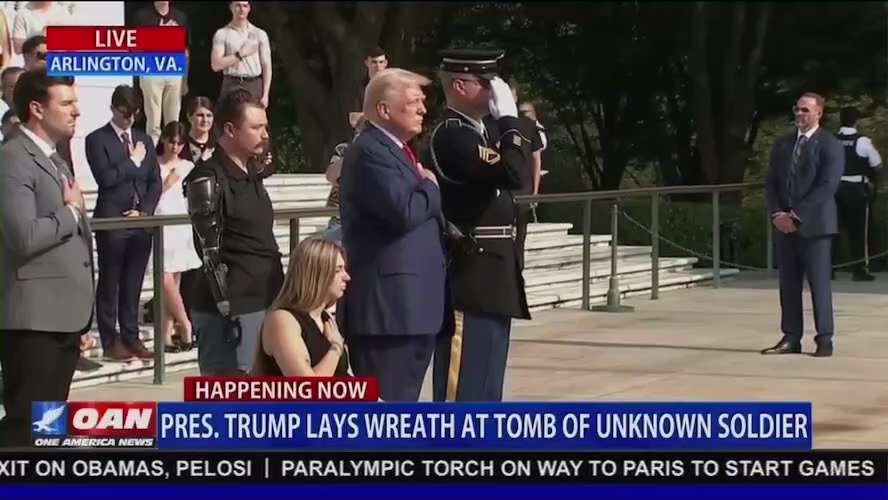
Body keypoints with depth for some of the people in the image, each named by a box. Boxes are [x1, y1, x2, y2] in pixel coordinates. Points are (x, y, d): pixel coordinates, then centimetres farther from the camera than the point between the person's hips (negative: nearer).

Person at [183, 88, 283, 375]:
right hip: (231, 309, -8)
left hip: (263, 303, 8)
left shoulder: (253, 174, 14)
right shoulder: (208, 180, -11)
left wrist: (277, 300, 18)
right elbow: (211, 253, -14)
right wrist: (227, 310, -18)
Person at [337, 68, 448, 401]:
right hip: (388, 305, -10)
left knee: (403, 401, 12)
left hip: (411, 303, 10)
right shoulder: (371, 152, -12)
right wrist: (431, 188, -5)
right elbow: (405, 211, -23)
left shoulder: (396, 149, 20)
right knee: (386, 402, -10)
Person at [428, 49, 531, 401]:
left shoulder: (476, 132, 16)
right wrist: (508, 118, -17)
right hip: (471, 277, -10)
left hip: (489, 276, 10)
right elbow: (511, 173, -25)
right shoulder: (451, 135, -15)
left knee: (486, 390, 14)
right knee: (463, 387, -8)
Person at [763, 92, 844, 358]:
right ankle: (791, 338, 8)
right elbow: (771, 183, 12)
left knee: (819, 283, -4)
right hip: (786, 225, 6)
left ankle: (824, 340, 0)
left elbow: (827, 186, -13)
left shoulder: (830, 145, -4)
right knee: (788, 284, 5)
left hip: (814, 224, -6)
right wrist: (777, 213, -5)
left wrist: (796, 215, -16)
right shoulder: (782, 145, 15)